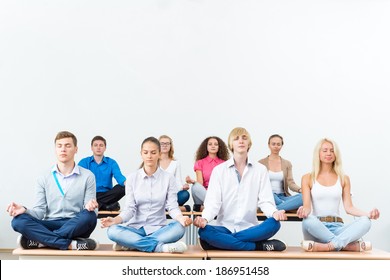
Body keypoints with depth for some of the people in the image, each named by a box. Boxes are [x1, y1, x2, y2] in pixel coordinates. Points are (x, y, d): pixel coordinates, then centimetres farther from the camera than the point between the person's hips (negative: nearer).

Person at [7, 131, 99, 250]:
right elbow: (40, 211, 5)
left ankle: (41, 241, -27)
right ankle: (71, 244, -34)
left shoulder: (87, 176, 4)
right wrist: (25, 210, -17)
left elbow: (90, 213, 1)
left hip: (76, 227, -1)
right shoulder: (45, 178, 10)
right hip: (50, 226, 2)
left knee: (89, 216, -35)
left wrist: (90, 206, -24)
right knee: (19, 220, -26)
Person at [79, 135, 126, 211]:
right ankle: (107, 205, -29)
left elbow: (119, 177, -7)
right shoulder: (84, 162, 9)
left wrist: (127, 183, -32)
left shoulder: (111, 163, 10)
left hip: (107, 195, 1)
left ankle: (97, 204, -25)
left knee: (122, 188, -27)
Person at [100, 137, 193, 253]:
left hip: (158, 228, 0)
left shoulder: (168, 178, 3)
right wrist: (115, 220, -21)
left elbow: (172, 206, -4)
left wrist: (181, 218, -27)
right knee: (112, 230, -30)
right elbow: (129, 208, -1)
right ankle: (159, 246, -33)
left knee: (179, 228, -33)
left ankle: (132, 244, -26)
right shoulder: (132, 178, 5)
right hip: (136, 227, 1)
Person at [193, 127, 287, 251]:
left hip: (250, 228, 1)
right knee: (204, 231, -33)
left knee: (274, 224, -30)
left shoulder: (260, 170, 8)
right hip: (225, 227, 0)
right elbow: (213, 202, -4)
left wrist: (274, 213, -23)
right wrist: (204, 219, -25)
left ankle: (223, 242, -25)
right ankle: (260, 246, -25)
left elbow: (265, 201, 0)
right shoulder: (219, 170, 5)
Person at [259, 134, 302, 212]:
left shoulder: (287, 164, 16)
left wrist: (300, 189, -19)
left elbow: (291, 183, 3)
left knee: (303, 196, -28)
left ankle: (275, 208, -32)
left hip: (282, 197, 3)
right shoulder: (261, 163, 8)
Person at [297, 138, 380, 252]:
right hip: (317, 227, -2)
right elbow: (307, 205, -1)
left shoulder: (343, 179, 15)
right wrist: (304, 211, -27)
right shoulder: (308, 178, 9)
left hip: (337, 227, 2)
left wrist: (368, 214, -13)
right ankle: (350, 245, -34)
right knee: (308, 221, -38)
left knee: (365, 221, -27)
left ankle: (331, 245, -40)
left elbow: (348, 207, 6)